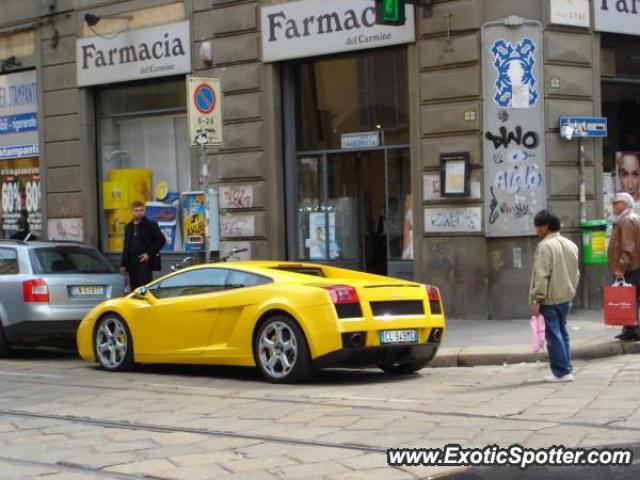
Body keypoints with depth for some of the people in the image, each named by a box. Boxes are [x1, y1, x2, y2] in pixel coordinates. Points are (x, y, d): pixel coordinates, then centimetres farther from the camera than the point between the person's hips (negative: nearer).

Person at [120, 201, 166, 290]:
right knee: (134, 289, 5)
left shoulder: (151, 225, -1)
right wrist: (123, 264, 12)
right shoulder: (129, 227, 15)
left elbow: (162, 240, -4)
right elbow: (126, 247, 18)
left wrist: (149, 253, -10)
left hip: (145, 262, -5)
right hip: (132, 264, 5)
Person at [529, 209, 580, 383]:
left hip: (550, 299, -8)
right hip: (566, 297, 8)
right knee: (562, 334, 15)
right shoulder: (571, 245, 12)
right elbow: (576, 273, 17)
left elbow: (541, 275, -19)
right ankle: (566, 369, 17)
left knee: (554, 336, -3)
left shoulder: (545, 246, -14)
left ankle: (562, 372, -4)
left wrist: (537, 299, -17)